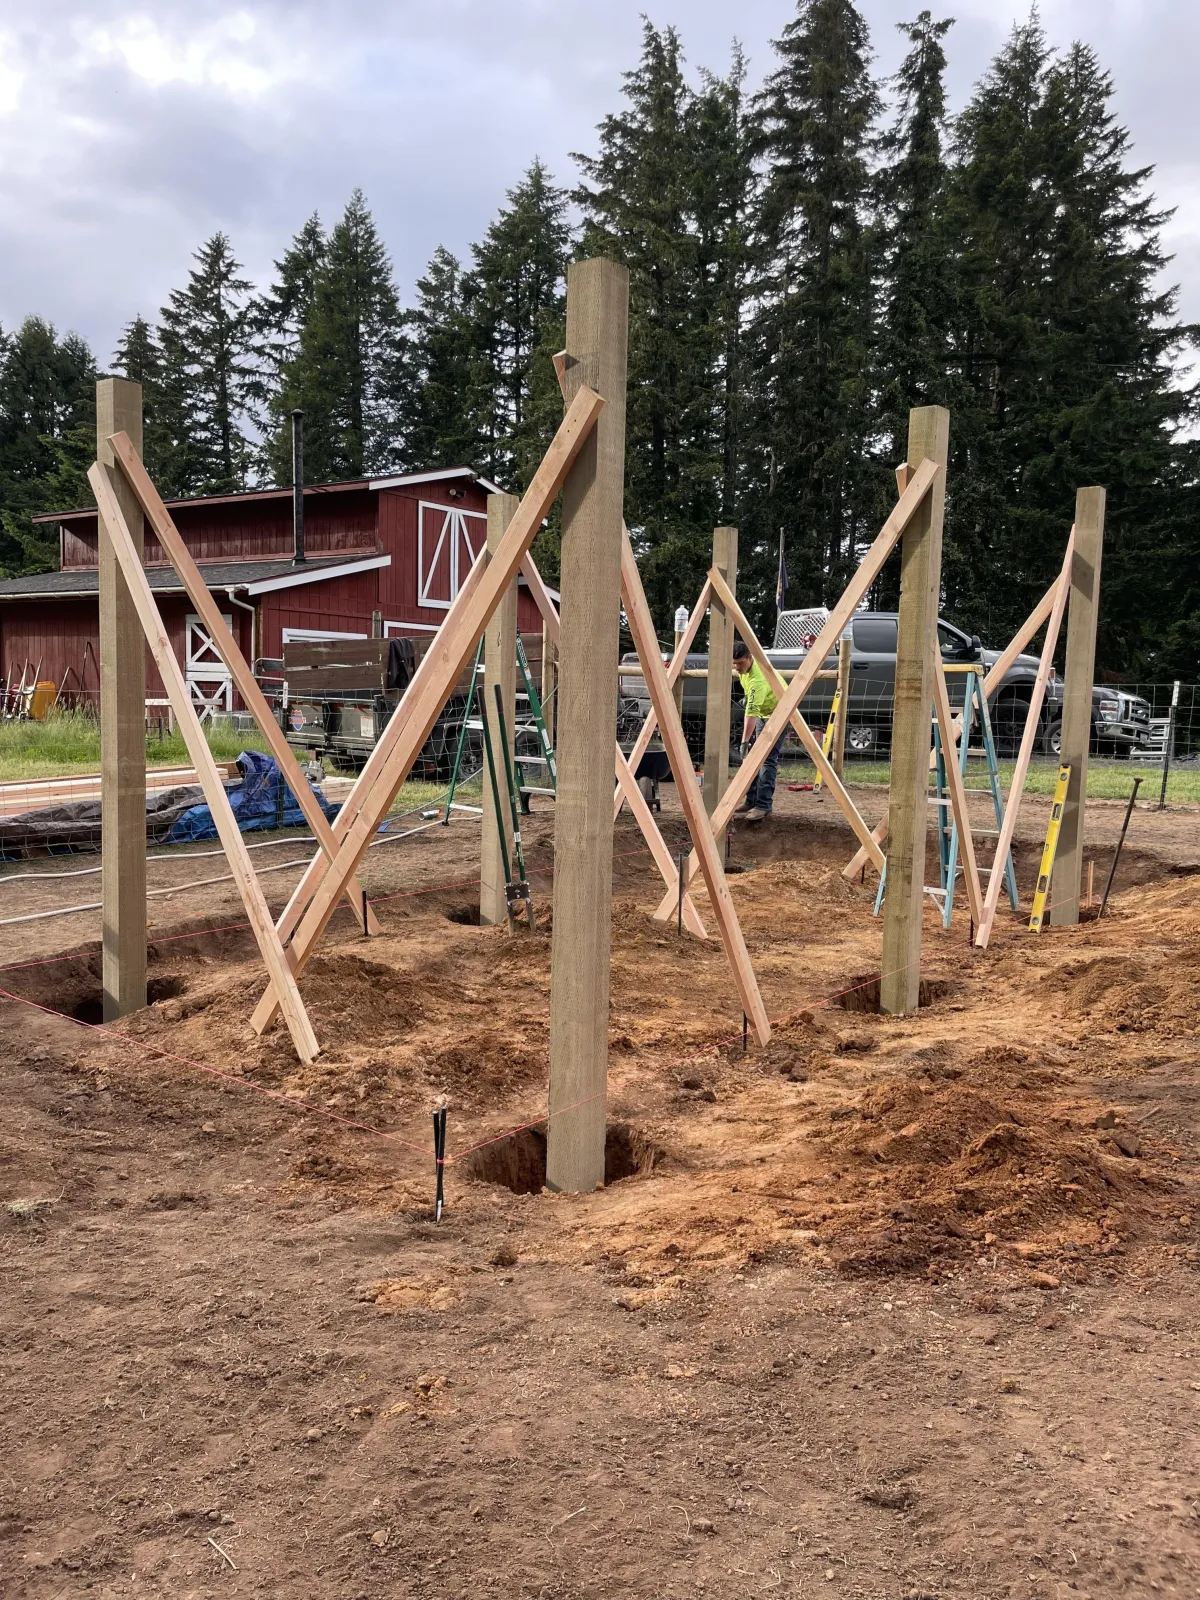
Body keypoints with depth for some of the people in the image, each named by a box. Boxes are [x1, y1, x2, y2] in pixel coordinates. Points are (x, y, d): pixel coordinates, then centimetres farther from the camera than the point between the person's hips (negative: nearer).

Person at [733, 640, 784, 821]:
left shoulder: (758, 679, -36)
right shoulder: (743, 668, -9)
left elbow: (751, 713, -41)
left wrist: (745, 741, -45)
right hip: (761, 713, 10)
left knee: (767, 759, -18)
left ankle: (764, 806, -21)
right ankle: (751, 801, 16)